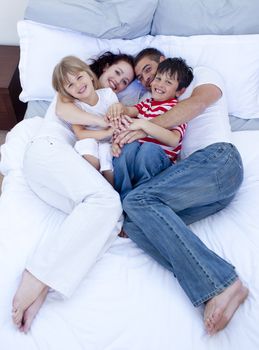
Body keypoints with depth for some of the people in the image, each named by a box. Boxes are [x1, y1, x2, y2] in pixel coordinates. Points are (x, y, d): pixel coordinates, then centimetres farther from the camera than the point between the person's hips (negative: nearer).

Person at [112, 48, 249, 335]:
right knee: (133, 223, -19)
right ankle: (213, 290, -32)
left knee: (137, 201, -26)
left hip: (216, 158, -6)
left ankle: (219, 284, -31)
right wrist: (121, 136, -1)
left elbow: (198, 102, -4)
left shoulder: (202, 75, 18)